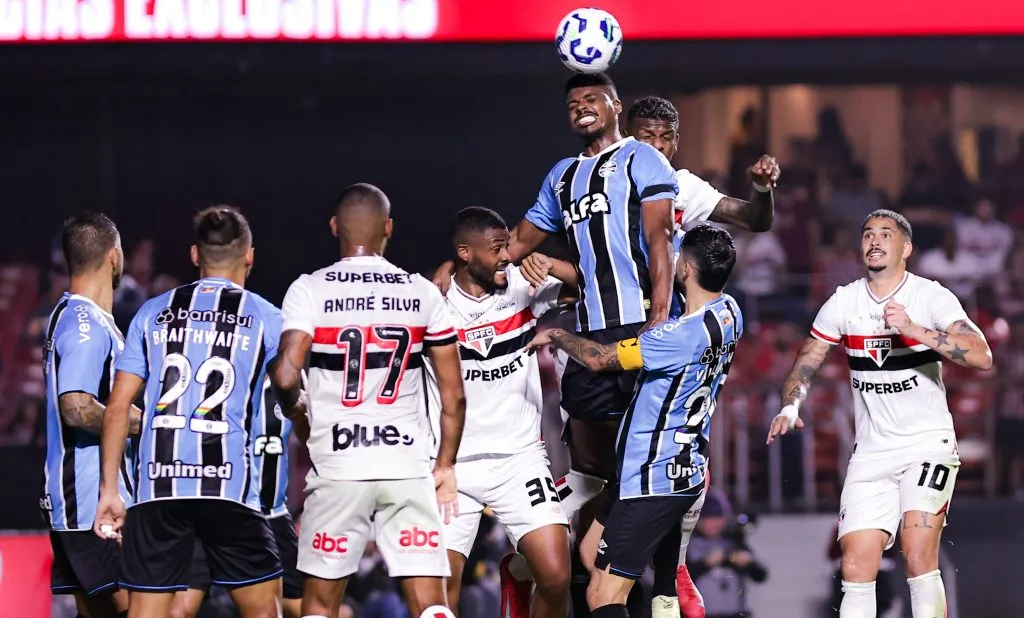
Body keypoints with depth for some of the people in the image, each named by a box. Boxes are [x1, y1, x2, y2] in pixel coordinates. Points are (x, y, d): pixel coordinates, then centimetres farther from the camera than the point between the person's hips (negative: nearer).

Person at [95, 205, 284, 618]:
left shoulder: (153, 313, 12)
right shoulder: (265, 318, 7)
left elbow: (118, 408, 9)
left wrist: (109, 490, 13)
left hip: (157, 481, 2)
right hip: (229, 486, -2)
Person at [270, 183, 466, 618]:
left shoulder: (310, 290, -2)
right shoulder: (422, 293, 5)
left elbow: (285, 376, -13)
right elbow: (453, 395, 6)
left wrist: (293, 406, 10)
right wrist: (445, 465, 18)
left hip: (337, 469, -1)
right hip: (408, 467, 1)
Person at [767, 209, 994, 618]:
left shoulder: (932, 297, -8)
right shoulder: (844, 302, 4)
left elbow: (981, 356, -21)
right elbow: (806, 363, 12)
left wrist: (915, 330, -31)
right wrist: (790, 407, -9)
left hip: (928, 445, -4)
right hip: (871, 453, 4)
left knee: (919, 557, -20)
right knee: (856, 570, -3)